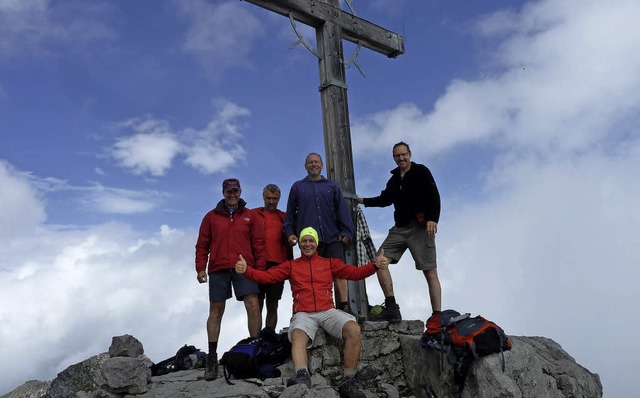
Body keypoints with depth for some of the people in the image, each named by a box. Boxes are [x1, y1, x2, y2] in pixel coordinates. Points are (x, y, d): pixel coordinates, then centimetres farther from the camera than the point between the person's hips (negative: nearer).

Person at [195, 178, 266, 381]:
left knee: (253, 305, -12)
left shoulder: (249, 216, 12)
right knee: (216, 310, 2)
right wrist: (200, 268, 0)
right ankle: (212, 358, 8)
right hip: (218, 269, 1)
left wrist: (260, 267, 0)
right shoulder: (211, 217, 12)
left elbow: (258, 243, 9)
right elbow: (202, 245, 10)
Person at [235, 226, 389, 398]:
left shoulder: (330, 263, 17)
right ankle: (302, 377, -57)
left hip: (328, 311, 1)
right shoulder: (290, 266, 17)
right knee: (298, 335, -35)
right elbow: (267, 276, 7)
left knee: (353, 329, -26)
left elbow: (354, 273, 9)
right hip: (303, 314, -1)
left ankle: (349, 382, -21)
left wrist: (375, 265, -8)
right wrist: (246, 270, -10)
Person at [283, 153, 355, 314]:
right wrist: (290, 232, 6)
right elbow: (290, 212, 18)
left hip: (333, 238, 0)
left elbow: (342, 211, 14)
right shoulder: (297, 187, 18)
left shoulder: (332, 186, 19)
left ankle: (344, 307, -14)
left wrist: (346, 232, 4)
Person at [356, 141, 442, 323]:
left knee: (430, 272, -9)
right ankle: (391, 308, -9)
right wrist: (364, 201, 27)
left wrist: (432, 219, -21)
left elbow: (434, 196, -8)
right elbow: (385, 199, 34)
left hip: (421, 226, -7)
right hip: (400, 228, 7)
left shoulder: (421, 171, 2)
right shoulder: (394, 179, 21)